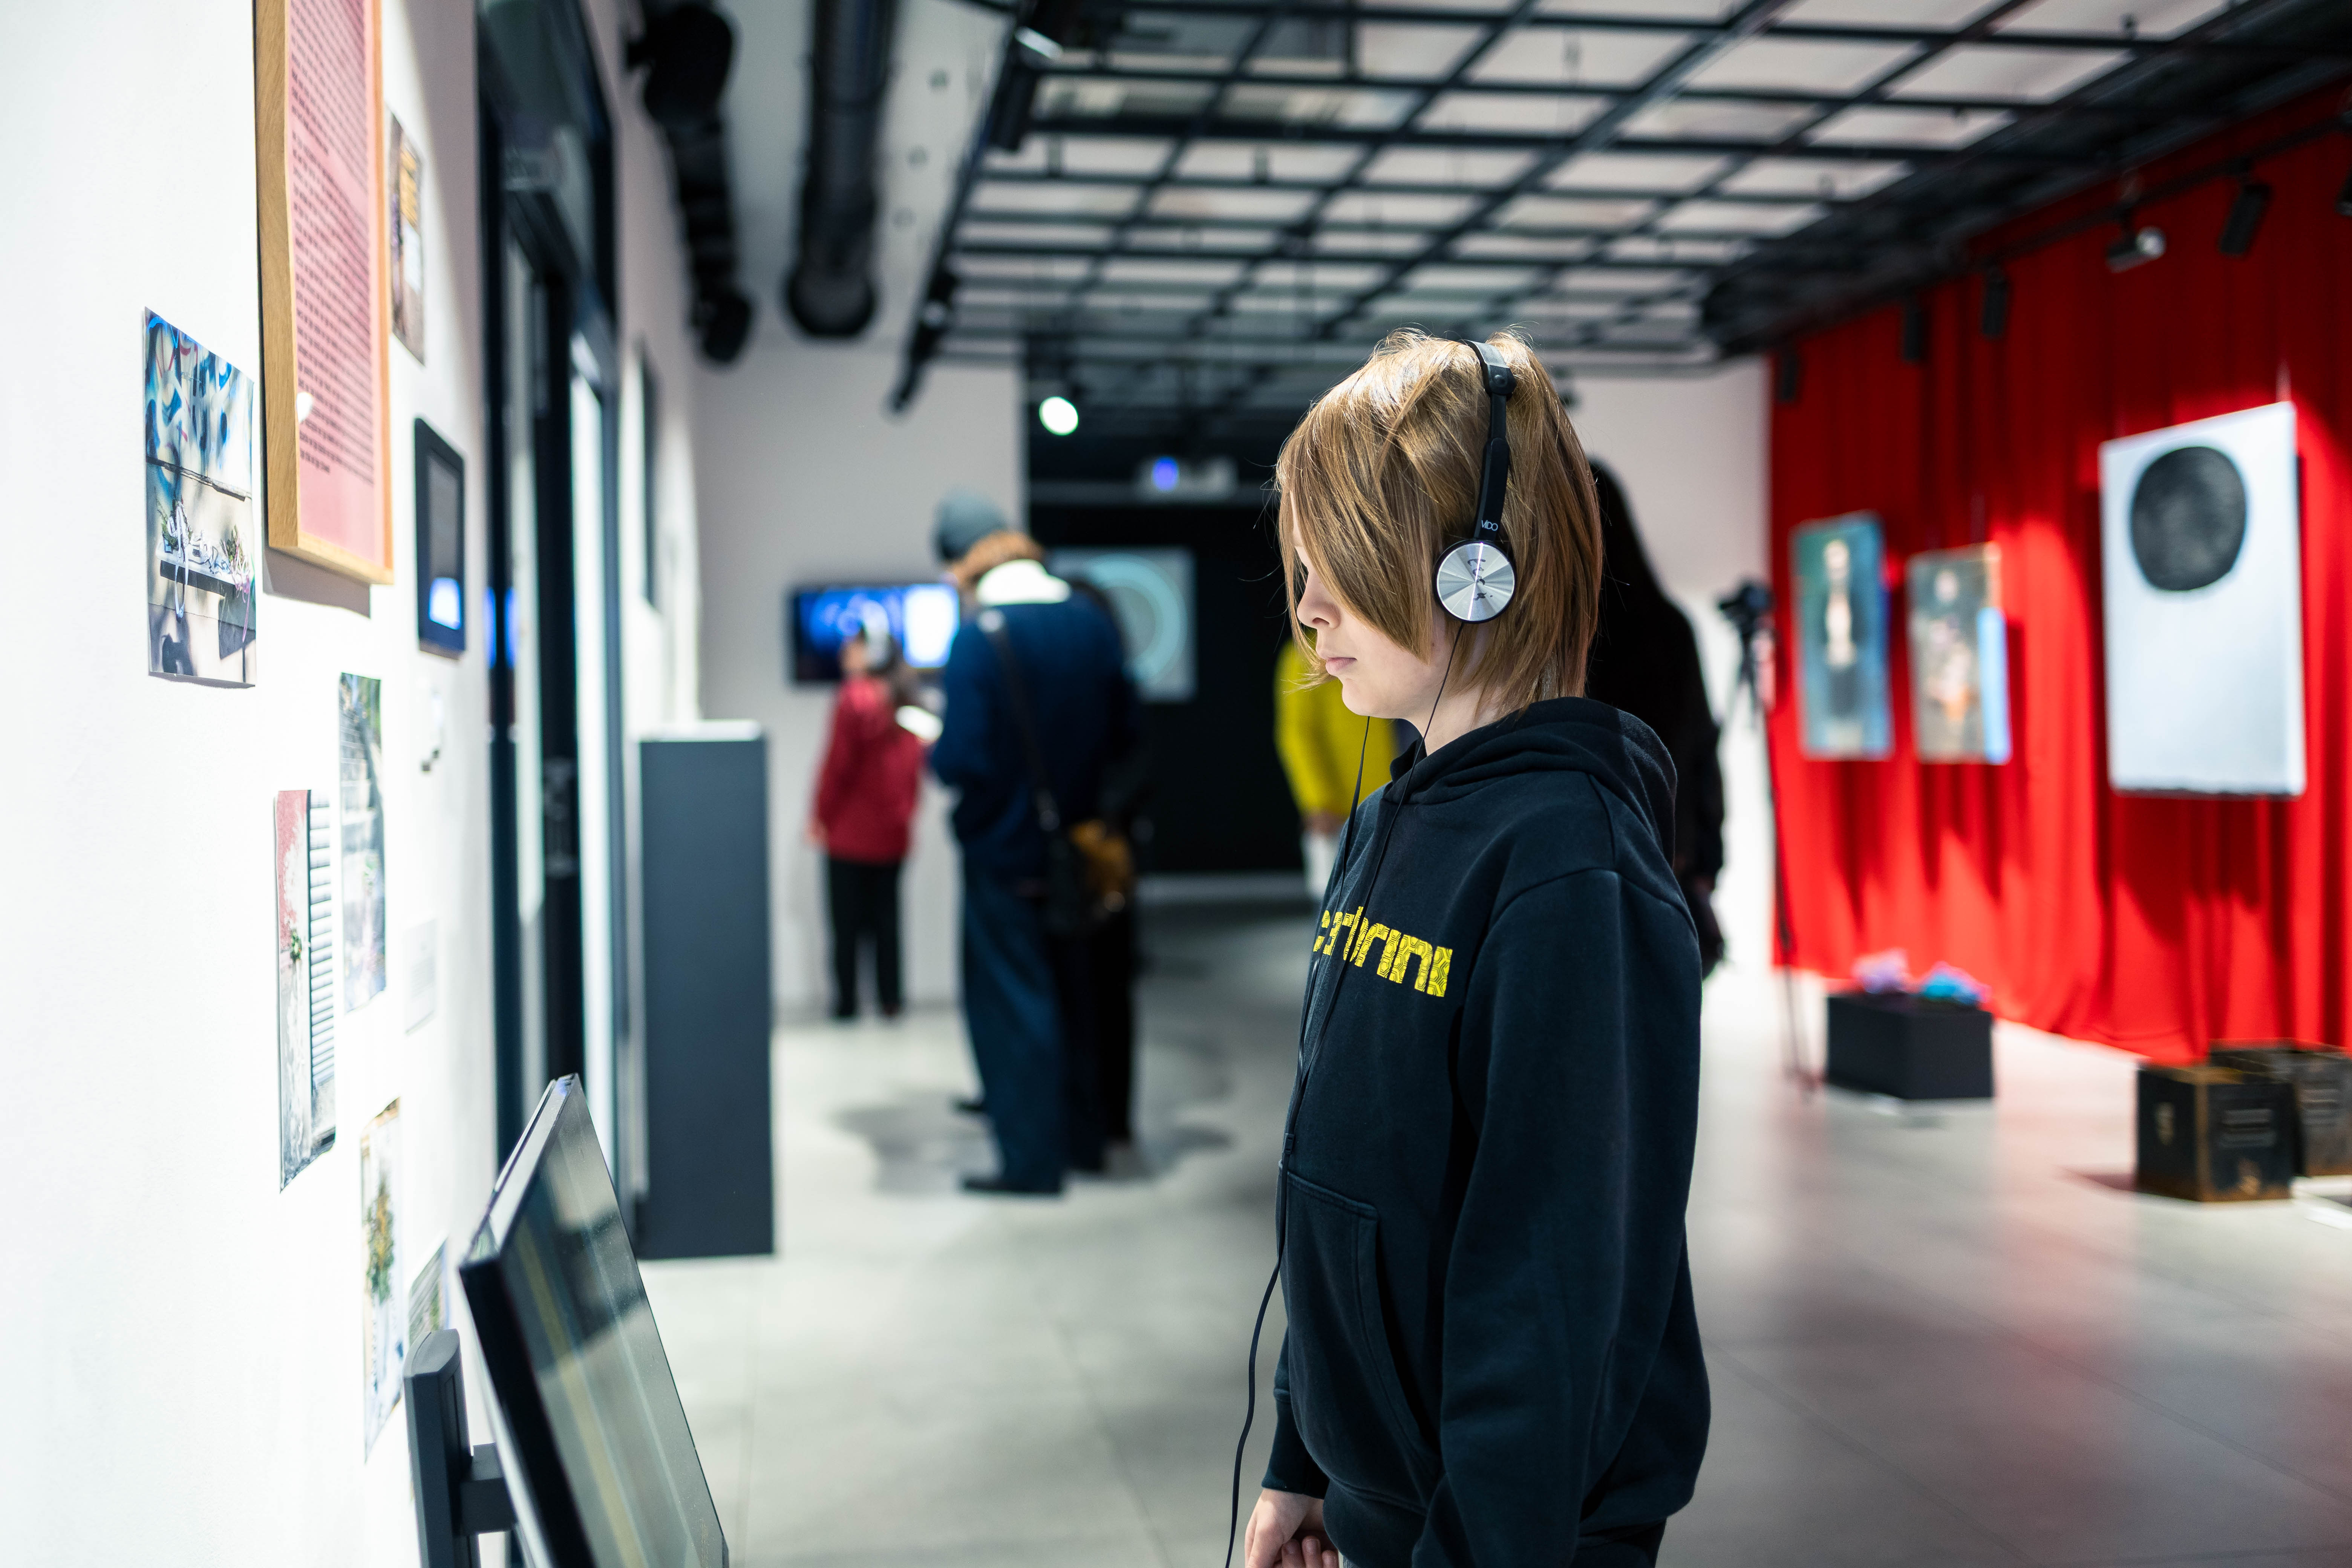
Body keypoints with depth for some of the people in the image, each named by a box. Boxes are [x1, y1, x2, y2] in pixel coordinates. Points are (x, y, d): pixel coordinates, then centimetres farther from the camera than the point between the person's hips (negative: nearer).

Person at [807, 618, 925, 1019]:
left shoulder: (855, 698, -14)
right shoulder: (905, 702, 4)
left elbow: (838, 764, -12)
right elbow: (916, 764, 10)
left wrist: (819, 816, -2)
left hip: (850, 832, -5)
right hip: (893, 833, 5)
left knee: (847, 919, 3)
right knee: (886, 916, 11)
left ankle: (847, 999, 5)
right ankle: (890, 997, 10)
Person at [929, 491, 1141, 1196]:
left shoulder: (977, 639, -19)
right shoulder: (1090, 621, 0)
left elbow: (963, 761, -24)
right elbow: (1125, 733, 4)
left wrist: (933, 753, -3)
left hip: (1005, 852, -6)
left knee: (1013, 1003, 3)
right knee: (1073, 993, 19)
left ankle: (1032, 1159, 8)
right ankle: (1082, 1138, 30)